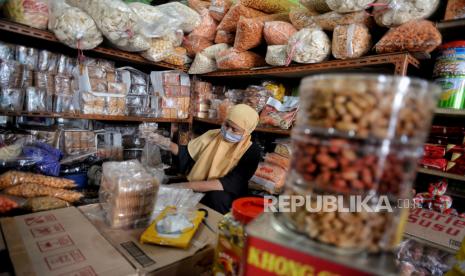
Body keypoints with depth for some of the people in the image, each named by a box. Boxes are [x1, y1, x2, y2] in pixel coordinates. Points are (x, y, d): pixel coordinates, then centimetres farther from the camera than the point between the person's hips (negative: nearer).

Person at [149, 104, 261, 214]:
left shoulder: (251, 152, -12)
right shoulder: (212, 135, 1)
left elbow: (231, 184, -23)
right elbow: (188, 153, 12)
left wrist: (188, 186, -31)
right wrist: (167, 144, -8)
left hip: (226, 199, -3)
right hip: (196, 190, 4)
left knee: (217, 196, -36)